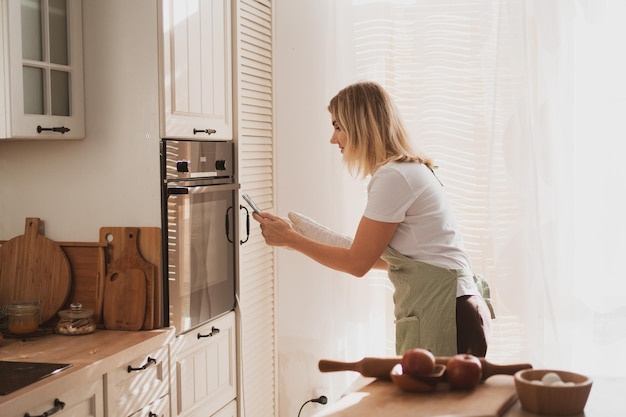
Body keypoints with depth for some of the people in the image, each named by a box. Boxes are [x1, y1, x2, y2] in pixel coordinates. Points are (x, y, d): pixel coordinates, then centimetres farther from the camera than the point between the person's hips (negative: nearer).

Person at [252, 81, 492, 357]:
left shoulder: (393, 177, -14)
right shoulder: (410, 169, 16)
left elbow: (358, 263, -8)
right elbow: (389, 258, 16)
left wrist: (289, 238, 0)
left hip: (443, 315, -9)